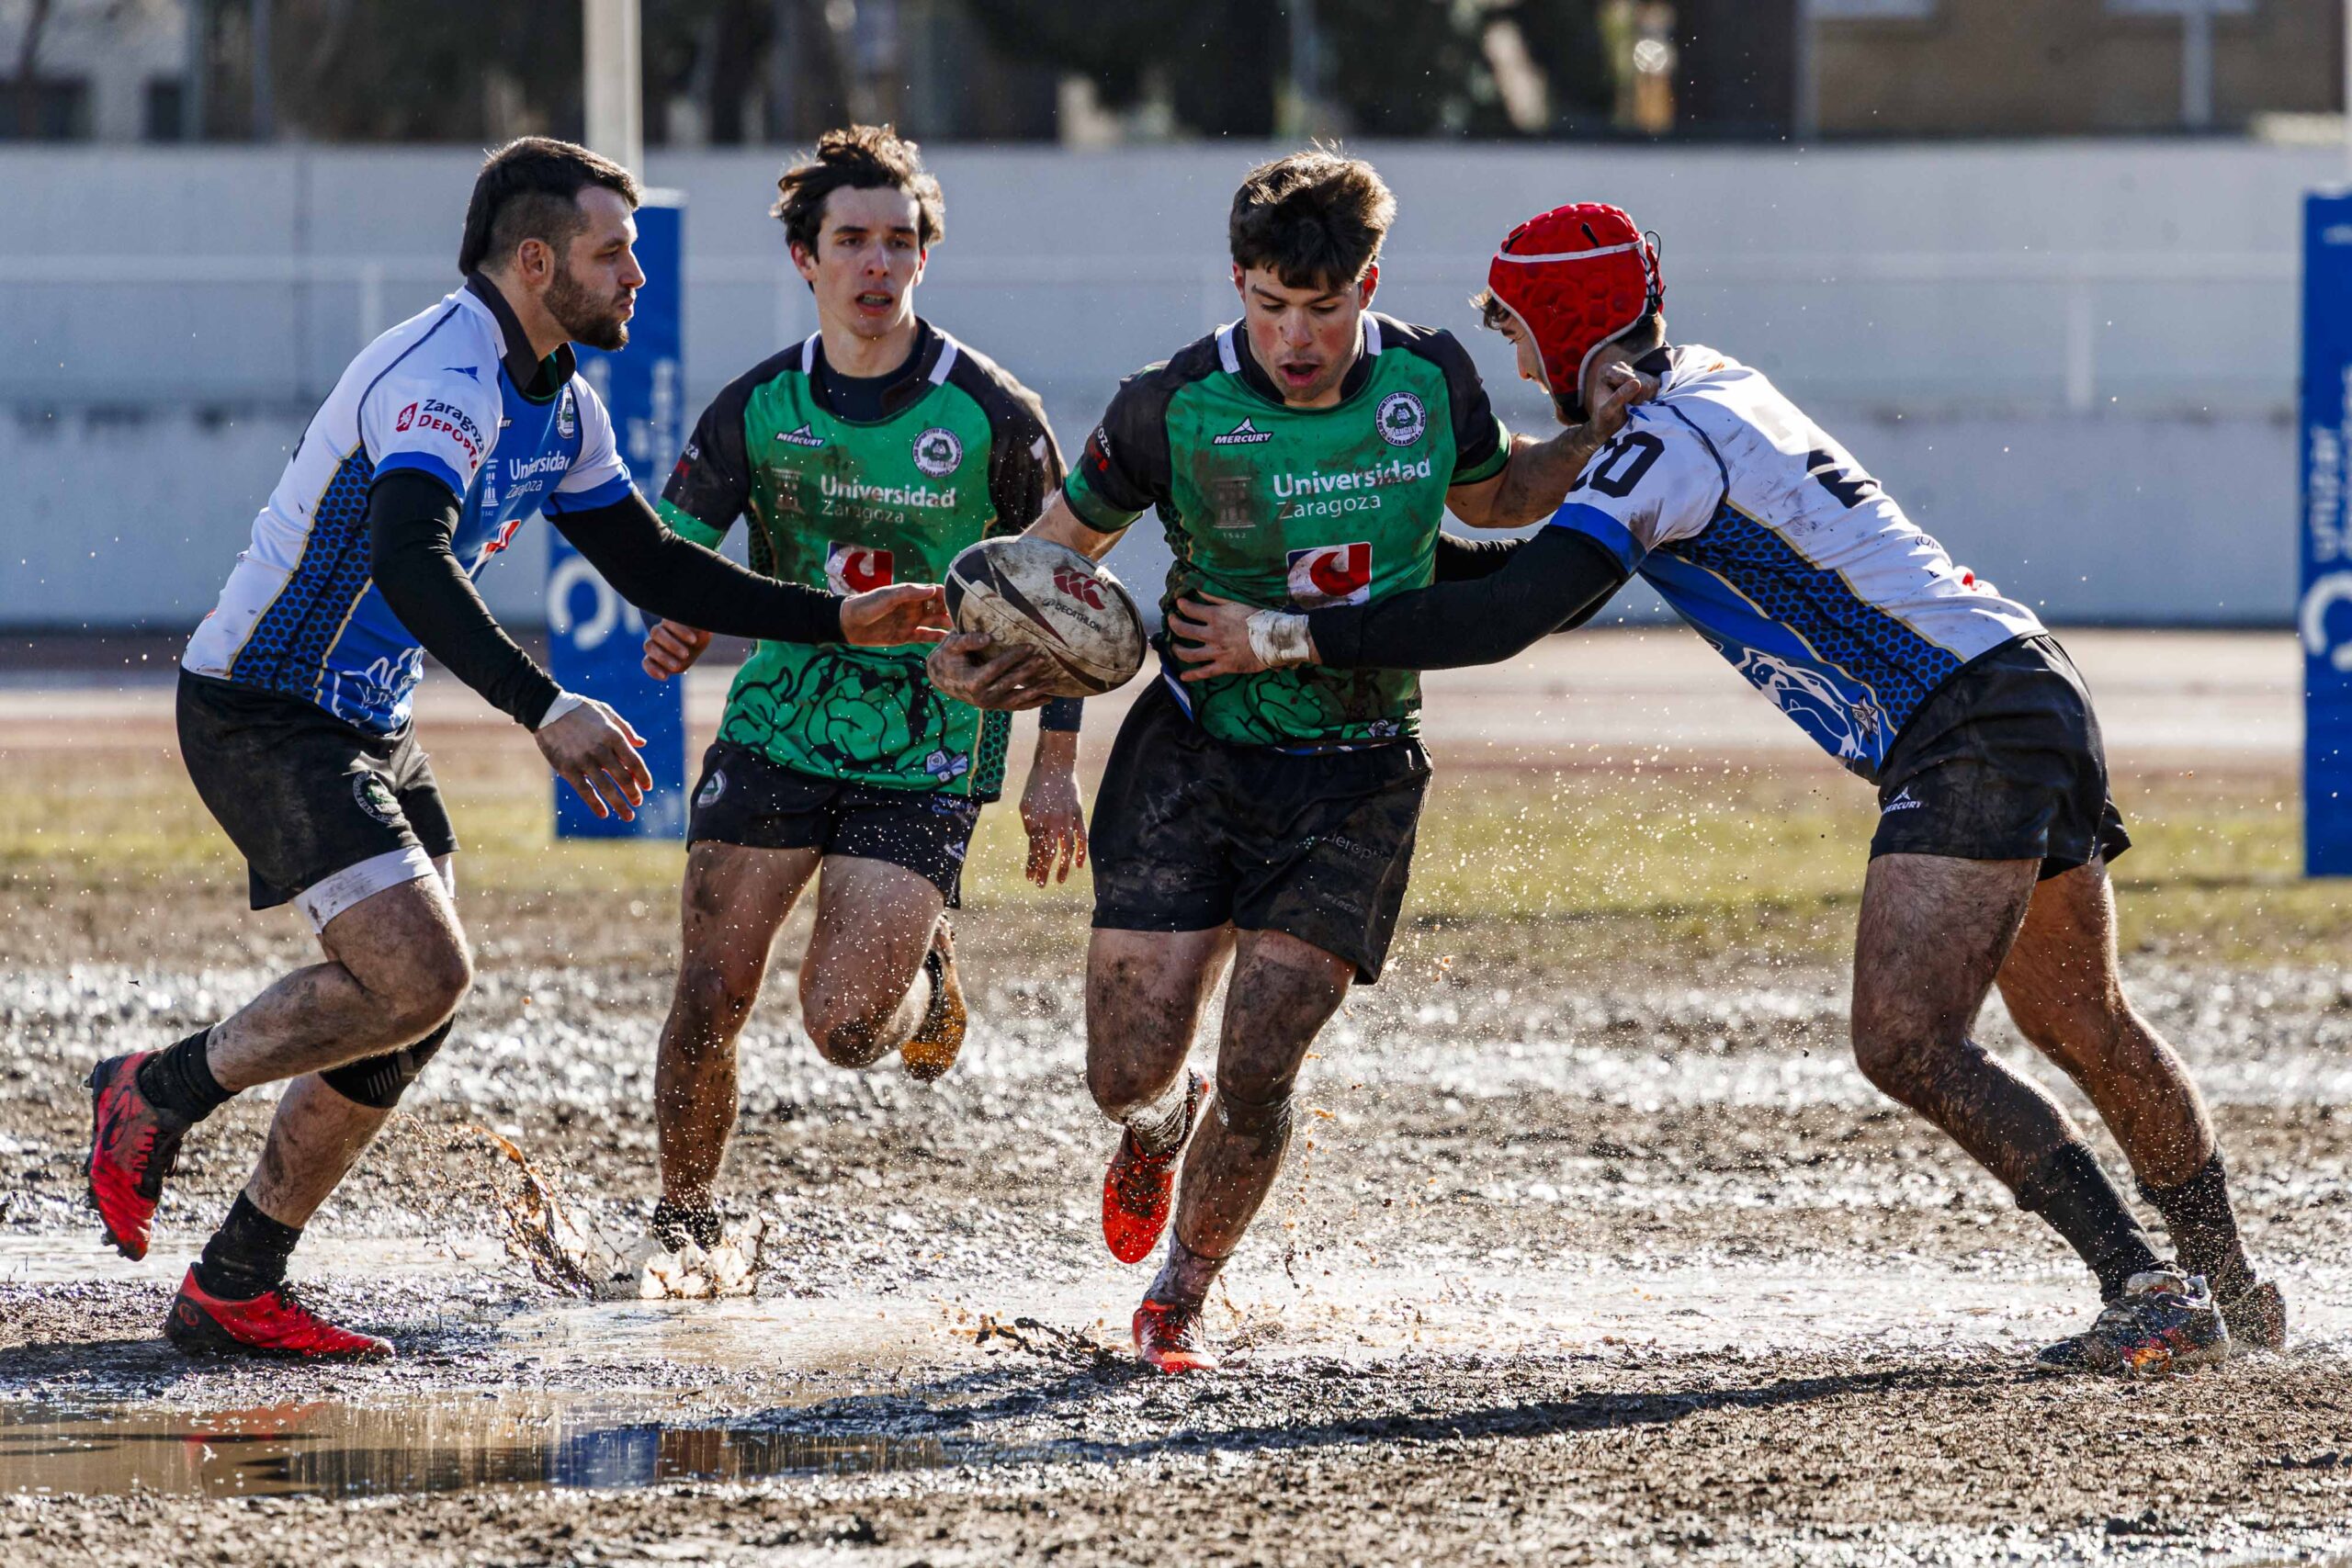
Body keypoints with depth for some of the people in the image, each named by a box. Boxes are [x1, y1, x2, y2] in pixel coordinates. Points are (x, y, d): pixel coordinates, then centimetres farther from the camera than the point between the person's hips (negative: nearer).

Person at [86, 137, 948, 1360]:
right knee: (418, 975, -21)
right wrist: (543, 710, -49)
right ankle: (159, 1095, -2)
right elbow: (408, 561, -39)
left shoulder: (559, 404, 9)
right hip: (260, 711, -10)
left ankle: (233, 1288, 13)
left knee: (413, 1008, 6)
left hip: (364, 728, 10)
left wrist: (835, 620, 10)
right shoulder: (443, 378, -23)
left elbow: (650, 567, 18)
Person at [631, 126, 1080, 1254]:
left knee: (846, 1029, -12)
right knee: (710, 996, -5)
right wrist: (676, 623, -21)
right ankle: (682, 1213, 17)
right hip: (775, 729, 2)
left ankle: (924, 975, 24)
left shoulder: (991, 418, -9)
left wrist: (1054, 767, -2)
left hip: (926, 759, -2)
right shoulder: (756, 409, -2)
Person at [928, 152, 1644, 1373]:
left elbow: (1490, 493, 19)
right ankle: (1159, 1132, 35)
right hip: (1197, 754, -1)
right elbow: (1066, 536, 3)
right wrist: (984, 644, -15)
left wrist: (1605, 434, 2)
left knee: (1256, 1075, -8)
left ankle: (1180, 1299, 17)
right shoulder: (1178, 406, -13)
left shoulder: (1430, 381, -5)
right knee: (1130, 1066, -5)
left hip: (1356, 777, 1)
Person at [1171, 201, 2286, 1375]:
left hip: (1968, 731, -10)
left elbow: (1512, 617, -22)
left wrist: (1288, 637, -18)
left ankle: (2151, 1292, -18)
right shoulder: (1707, 386, 15)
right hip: (2037, 695, 10)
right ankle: (2233, 1295, 30)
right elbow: (1567, 580, 28)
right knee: (2088, 1033, 21)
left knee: (1905, 1044, -17)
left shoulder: (1667, 442, -14)